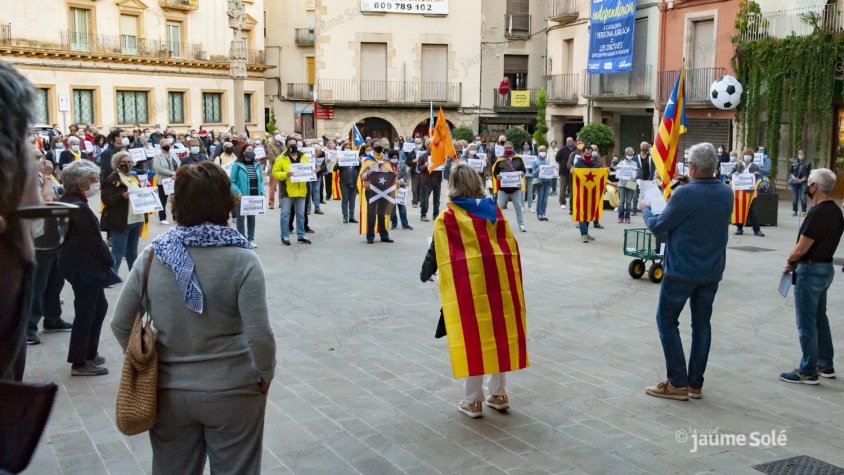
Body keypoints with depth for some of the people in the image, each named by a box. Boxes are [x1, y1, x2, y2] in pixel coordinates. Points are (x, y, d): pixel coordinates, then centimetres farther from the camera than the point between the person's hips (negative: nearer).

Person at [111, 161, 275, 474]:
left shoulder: (153, 255, -5)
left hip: (168, 391, 3)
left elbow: (120, 324, 0)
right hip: (232, 392, -3)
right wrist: (265, 376, -2)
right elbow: (259, 334, -19)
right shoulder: (241, 258, -16)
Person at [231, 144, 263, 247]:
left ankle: (251, 239, 20)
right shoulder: (237, 165, -7)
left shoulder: (256, 165, 8)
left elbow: (261, 180, 13)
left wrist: (262, 191, 0)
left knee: (252, 217, 11)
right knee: (241, 217, 1)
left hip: (255, 196, 5)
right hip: (242, 196, -4)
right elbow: (232, 182, -7)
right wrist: (238, 192, -18)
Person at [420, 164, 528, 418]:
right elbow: (511, 246, 11)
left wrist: (425, 274, 20)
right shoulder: (494, 210, 9)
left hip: (468, 281, -4)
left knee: (473, 336, 3)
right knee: (499, 332, 13)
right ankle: (499, 394, 23)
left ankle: (473, 400, 10)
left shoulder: (449, 216, -2)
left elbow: (437, 250, 3)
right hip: (499, 277, 4)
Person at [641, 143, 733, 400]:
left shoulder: (685, 194, -19)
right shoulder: (727, 193, 3)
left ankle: (678, 384, 5)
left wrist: (646, 210, 10)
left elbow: (658, 226, -10)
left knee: (667, 321, 6)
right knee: (702, 324, 13)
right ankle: (696, 384, 18)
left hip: (682, 270, -6)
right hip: (712, 272, 6)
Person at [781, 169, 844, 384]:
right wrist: (796, 261, 7)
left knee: (806, 323, -1)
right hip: (826, 267, 10)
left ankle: (808, 371, 5)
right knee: (820, 319, 19)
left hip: (810, 271, -10)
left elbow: (801, 249, -21)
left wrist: (789, 261, -2)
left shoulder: (817, 213, -23)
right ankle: (825, 365, 28)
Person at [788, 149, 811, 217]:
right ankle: (795, 211, 11)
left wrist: (802, 180, -14)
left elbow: (808, 174, -1)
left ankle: (804, 211, 1)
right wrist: (793, 177, -10)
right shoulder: (794, 163, 11)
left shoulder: (808, 164, 4)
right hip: (795, 182, 2)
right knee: (794, 197, 1)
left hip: (803, 182, -2)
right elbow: (791, 172, 9)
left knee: (803, 197, -10)